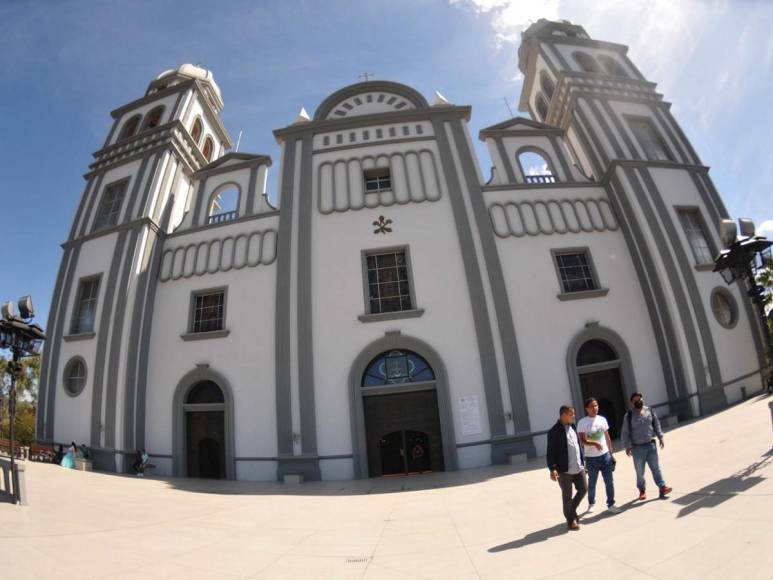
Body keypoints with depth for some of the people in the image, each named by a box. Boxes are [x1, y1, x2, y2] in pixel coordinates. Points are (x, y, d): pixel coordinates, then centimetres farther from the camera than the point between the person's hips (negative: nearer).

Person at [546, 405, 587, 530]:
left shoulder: (573, 427, 8)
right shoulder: (554, 431, -17)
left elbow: (578, 445, 17)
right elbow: (551, 452, -17)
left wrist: (582, 463, 18)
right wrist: (552, 469, -25)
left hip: (578, 468, 7)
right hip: (564, 470, -7)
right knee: (567, 496, 5)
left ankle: (572, 510, 34)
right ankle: (571, 520, 22)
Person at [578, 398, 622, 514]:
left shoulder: (602, 419, 4)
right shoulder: (582, 422, -11)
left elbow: (607, 438, 12)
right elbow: (582, 440, -18)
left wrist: (611, 453, 12)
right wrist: (594, 443, -35)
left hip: (605, 455, 3)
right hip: (591, 458, -3)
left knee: (609, 481, 3)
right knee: (592, 483, 11)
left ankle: (611, 505, 17)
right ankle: (591, 503, 32)